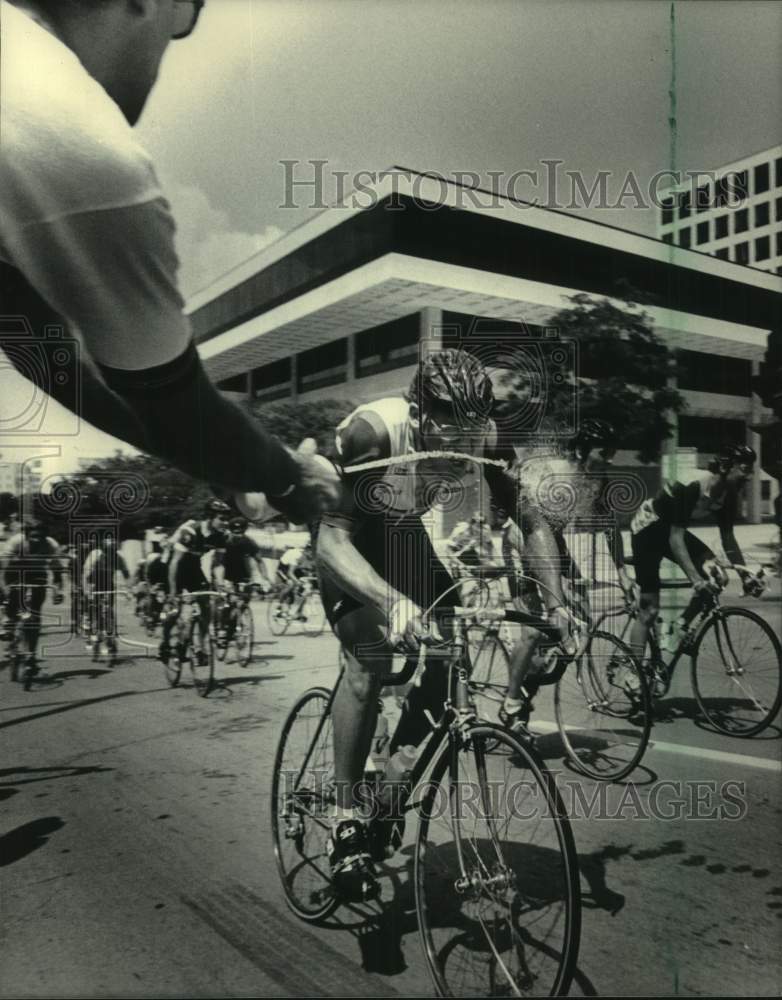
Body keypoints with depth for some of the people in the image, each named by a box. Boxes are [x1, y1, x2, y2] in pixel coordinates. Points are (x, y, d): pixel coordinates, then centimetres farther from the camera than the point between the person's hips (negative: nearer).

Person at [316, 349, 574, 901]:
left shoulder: (484, 440, -24)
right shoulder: (371, 432, -38)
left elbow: (533, 523, -15)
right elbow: (331, 542, -42)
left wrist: (556, 603, -29)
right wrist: (392, 602, -57)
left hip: (404, 537, 5)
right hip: (349, 543, -4)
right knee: (370, 659, -25)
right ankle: (346, 820, -11)